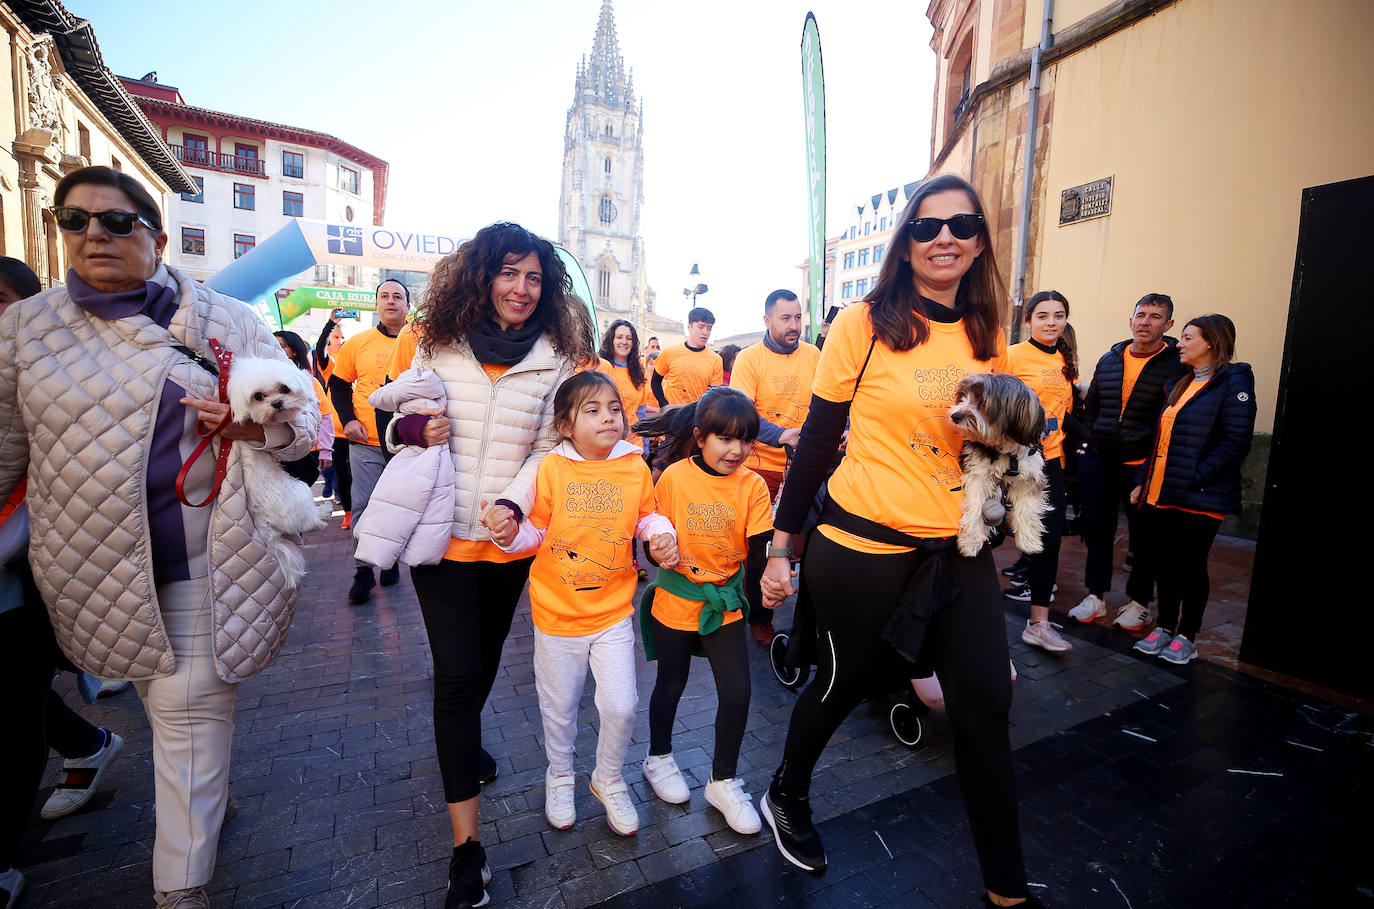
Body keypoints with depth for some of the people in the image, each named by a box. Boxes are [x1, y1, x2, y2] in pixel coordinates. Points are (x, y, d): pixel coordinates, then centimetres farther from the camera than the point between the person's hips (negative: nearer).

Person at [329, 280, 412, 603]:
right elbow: (338, 385, 13)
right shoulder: (357, 343, 6)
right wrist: (348, 419, -1)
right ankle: (363, 571, 13)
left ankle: (392, 561, 26)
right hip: (366, 441, 0)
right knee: (364, 505, 3)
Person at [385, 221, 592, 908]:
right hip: (442, 533, -2)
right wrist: (414, 428, -16)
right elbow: (391, 419, 8)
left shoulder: (557, 355, 0)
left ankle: (461, 742, 54)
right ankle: (466, 841, 10)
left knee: (486, 658, 21)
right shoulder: (426, 340, -1)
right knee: (457, 672, -3)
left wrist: (513, 502, -17)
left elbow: (549, 446, -1)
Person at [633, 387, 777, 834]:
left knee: (737, 692, 0)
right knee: (671, 685, 16)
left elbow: (761, 545, -10)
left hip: (725, 602, 1)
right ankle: (659, 758, 44)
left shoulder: (752, 485, -8)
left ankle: (724, 781, 25)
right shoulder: (674, 477, -12)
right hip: (676, 600, -1)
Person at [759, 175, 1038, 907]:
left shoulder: (987, 334, 7)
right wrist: (782, 542, -5)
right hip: (864, 548, -4)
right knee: (842, 685, 14)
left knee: (985, 707, 9)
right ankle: (786, 798, 45)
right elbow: (817, 439, -6)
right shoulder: (864, 324, -9)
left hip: (960, 550, 5)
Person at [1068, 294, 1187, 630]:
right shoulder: (1109, 360, 9)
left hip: (1143, 464, -4)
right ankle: (1095, 596, 23)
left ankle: (1139, 602, 25)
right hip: (1099, 461, 4)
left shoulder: (1177, 365, -5)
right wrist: (1085, 446, 9)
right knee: (1097, 529, 9)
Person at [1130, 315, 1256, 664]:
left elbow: (1236, 442, -15)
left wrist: (1195, 478, -20)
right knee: (1164, 563, 12)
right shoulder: (1179, 385, 17)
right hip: (1159, 497, 7)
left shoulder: (1233, 383, -6)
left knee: (1190, 567, 4)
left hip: (1198, 500, -7)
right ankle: (1165, 627, 26)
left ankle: (1187, 636, 19)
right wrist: (1144, 481, 14)